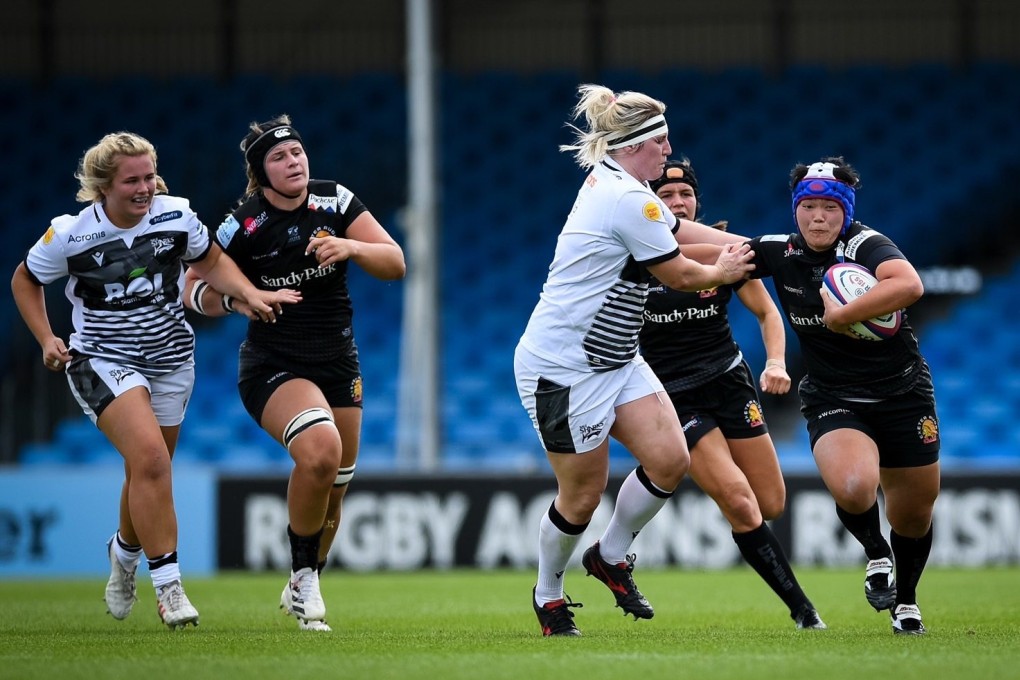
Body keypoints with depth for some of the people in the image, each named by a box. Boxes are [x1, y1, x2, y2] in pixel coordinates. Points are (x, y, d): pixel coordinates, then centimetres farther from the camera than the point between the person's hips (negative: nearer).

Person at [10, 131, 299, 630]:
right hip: (102, 360, -4)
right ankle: (167, 585, -20)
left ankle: (124, 550, 48)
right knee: (150, 455, -25)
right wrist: (47, 339, -7)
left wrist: (251, 295, -4)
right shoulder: (70, 234, -14)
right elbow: (25, 280, 4)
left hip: (171, 359, 4)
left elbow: (211, 261, 11)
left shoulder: (177, 216, -9)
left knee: (149, 469, 14)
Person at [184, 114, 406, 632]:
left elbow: (394, 263, -5)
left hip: (337, 363, 5)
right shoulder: (243, 226, -13)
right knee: (320, 450, -31)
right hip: (272, 368, -4)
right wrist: (234, 298, -24)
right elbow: (196, 289, -3)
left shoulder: (335, 201, -4)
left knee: (333, 490, 9)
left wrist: (350, 247, -24)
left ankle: (301, 591, 34)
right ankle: (304, 576, -12)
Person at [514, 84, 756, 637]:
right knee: (582, 496, 1)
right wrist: (721, 271, 9)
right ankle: (548, 594, 24)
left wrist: (738, 246, 11)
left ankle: (611, 556, 18)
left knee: (670, 460, -2)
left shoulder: (612, 180, 7)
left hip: (615, 360, 9)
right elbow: (679, 275, -10)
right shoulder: (627, 201, -22)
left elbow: (677, 231, 22)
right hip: (564, 367, -9)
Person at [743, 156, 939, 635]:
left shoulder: (867, 246, -19)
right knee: (853, 488, -29)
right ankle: (876, 555, 5)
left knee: (914, 514, 11)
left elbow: (909, 286, -38)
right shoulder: (779, 253, -5)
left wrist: (841, 315, -34)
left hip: (902, 394, -1)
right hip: (833, 402, 1)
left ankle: (905, 600, 42)